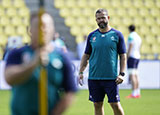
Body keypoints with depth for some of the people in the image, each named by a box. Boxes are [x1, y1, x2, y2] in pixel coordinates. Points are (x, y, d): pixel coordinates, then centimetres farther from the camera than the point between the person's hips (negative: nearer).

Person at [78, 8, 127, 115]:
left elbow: (123, 56, 2)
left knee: (115, 104, -5)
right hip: (94, 77, 3)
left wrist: (121, 74, -7)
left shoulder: (117, 35, 2)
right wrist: (81, 72, 4)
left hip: (111, 77, -3)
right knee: (97, 105, 7)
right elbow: (86, 55, 14)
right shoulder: (92, 36, 9)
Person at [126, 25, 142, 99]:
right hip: (137, 56, 9)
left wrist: (126, 58, -15)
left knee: (132, 75, -11)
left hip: (131, 56, -9)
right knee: (135, 75, 11)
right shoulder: (138, 37, 15)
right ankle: (138, 93, 10)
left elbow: (130, 48, -16)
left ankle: (134, 94, -16)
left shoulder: (131, 36, -10)